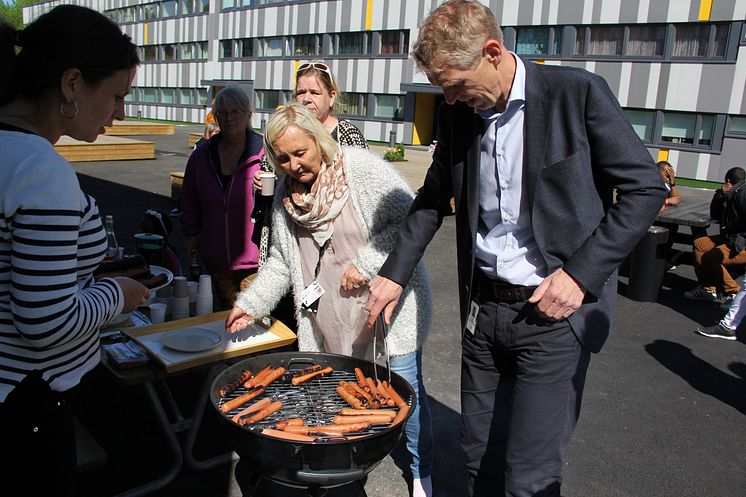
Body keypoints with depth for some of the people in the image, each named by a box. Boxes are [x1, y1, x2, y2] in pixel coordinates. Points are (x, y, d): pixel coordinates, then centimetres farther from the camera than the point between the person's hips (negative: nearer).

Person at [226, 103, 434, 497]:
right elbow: (281, 259, 14)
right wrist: (251, 303, 6)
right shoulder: (286, 193, 6)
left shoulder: (362, 167, -12)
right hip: (330, 323, 5)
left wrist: (365, 263, -20)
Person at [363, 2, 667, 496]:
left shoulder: (578, 93, -11)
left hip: (554, 312, -5)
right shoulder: (458, 113, 4)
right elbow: (434, 198, 15)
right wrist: (394, 274, 9)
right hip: (483, 308, 5)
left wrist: (581, 273, -15)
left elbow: (646, 187, -8)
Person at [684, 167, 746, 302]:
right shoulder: (734, 194, 17)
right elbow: (715, 215, 22)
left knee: (711, 258, -26)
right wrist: (720, 194, 10)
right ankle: (707, 288, 4)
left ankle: (733, 292, -6)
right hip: (733, 237, 11)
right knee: (699, 244, 8)